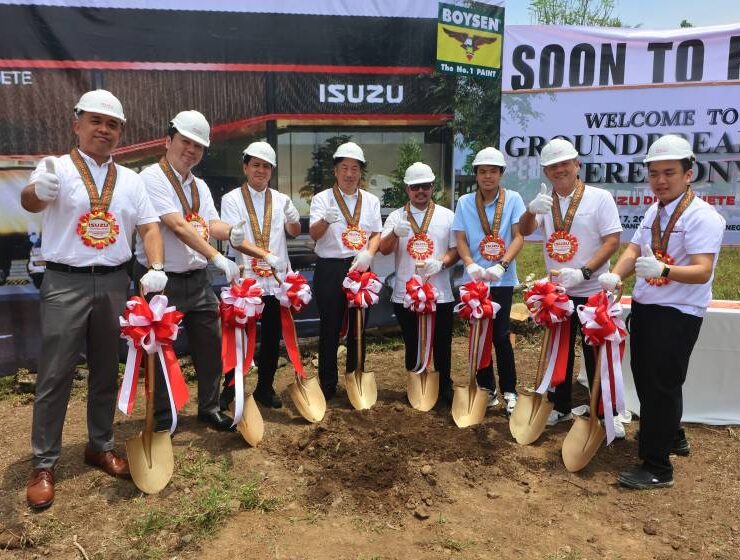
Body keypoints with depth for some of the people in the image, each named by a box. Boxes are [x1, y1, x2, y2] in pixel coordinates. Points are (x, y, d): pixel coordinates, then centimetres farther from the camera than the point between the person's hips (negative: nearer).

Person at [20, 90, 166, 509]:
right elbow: (29, 202, -21)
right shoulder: (57, 167, -2)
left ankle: (101, 446, 29)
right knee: (55, 375, 0)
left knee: (106, 371, 13)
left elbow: (149, 226, 7)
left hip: (114, 284, 4)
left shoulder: (130, 179, 10)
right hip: (66, 283, -4)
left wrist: (156, 268, -10)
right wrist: (39, 191, -46)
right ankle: (44, 463, 13)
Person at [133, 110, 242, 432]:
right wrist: (218, 259, -28)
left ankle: (209, 408, 32)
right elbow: (179, 226, -23)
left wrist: (230, 232, -21)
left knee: (210, 344, 13)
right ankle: (162, 420, 23)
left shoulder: (200, 186, 12)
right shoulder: (152, 179, -12)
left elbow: (210, 224, 3)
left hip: (198, 279, 7)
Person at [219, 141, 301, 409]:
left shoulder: (281, 200, 11)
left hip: (277, 279, 3)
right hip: (246, 279, -3)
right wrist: (264, 255, -26)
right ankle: (229, 388, 20)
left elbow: (294, 232, 3)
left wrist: (292, 218, -20)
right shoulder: (232, 199, 0)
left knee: (272, 336, 10)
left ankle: (265, 388, 25)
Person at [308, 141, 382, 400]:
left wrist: (368, 253, -13)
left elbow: (376, 234, 8)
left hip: (360, 269, 3)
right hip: (330, 270, -3)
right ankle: (327, 386, 16)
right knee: (330, 329, 2)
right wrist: (325, 220, -35)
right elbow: (314, 234, -13)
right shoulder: (322, 199, 0)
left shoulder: (371, 200, 11)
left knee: (358, 329, 11)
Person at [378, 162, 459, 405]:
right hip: (405, 294, 0)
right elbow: (384, 249, -6)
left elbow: (456, 249, 4)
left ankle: (445, 388, 25)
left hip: (440, 293, 0)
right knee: (412, 344, 10)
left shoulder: (447, 216, 5)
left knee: (442, 344, 8)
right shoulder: (396, 216, 4)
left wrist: (441, 263, -16)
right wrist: (395, 233, -27)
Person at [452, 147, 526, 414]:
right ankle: (487, 388, 22)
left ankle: (509, 391, 12)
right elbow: (460, 239, 0)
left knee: (500, 334, -2)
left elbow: (518, 237, -6)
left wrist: (501, 265, -20)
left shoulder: (513, 199, 0)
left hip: (503, 279, -2)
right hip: (474, 278, 2)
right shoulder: (465, 202, 4)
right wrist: (471, 265, -18)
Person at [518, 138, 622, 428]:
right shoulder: (544, 201, 4)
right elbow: (525, 231, -11)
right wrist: (532, 209, -32)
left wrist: (582, 273, -23)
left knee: (596, 356, 5)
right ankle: (560, 407, 31)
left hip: (592, 292, -4)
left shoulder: (599, 197, -7)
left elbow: (612, 241, -11)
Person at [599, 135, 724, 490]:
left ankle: (657, 468, 9)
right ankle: (671, 436, 43)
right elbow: (634, 250, 7)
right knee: (645, 379, 20)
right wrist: (615, 276, -12)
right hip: (644, 307, 9)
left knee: (662, 386, -4)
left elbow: (702, 271, -25)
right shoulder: (654, 212, 10)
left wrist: (663, 270, -43)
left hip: (678, 314, -8)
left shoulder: (703, 217, -17)